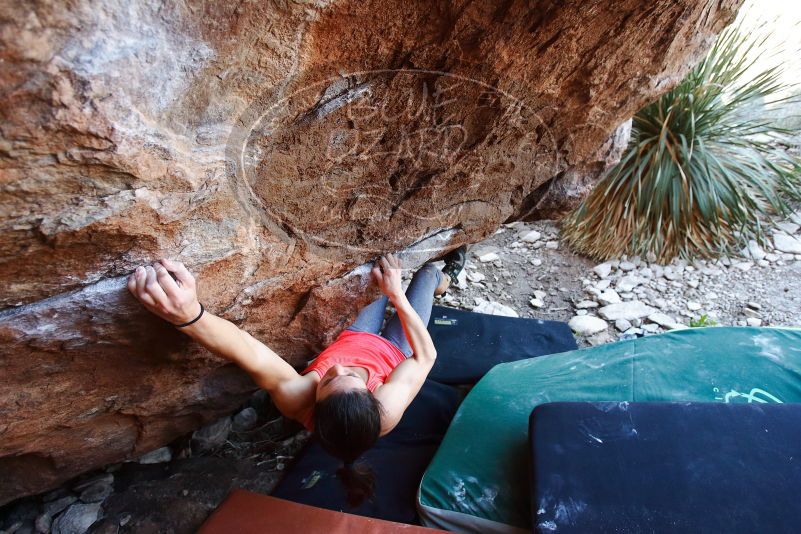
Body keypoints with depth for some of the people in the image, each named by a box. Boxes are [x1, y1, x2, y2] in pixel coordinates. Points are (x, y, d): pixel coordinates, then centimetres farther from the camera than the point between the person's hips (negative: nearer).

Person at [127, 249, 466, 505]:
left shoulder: (297, 400, -49)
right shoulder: (387, 409, -48)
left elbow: (252, 356, -63)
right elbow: (425, 356, -32)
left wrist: (188, 315, -81)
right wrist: (396, 295, -32)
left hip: (352, 340, 2)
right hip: (390, 352, -2)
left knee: (383, 276, 26)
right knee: (428, 273, 16)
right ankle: (442, 282, 57)